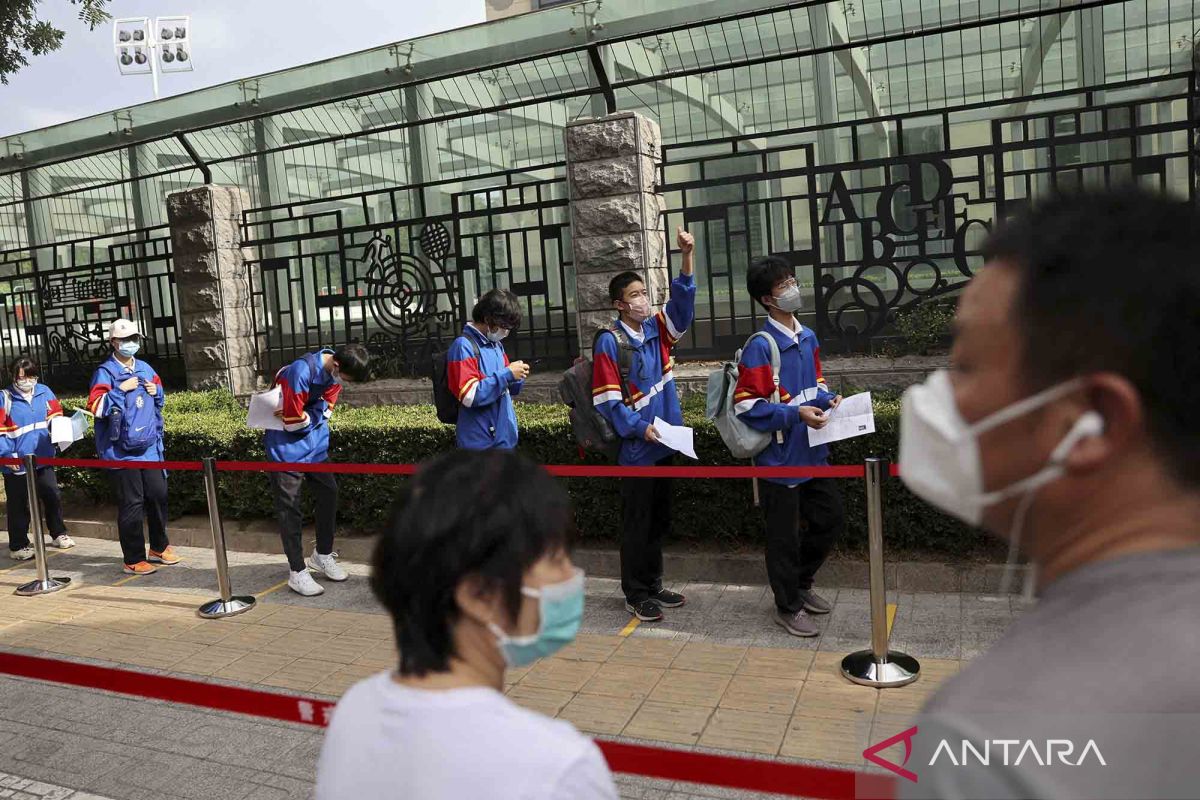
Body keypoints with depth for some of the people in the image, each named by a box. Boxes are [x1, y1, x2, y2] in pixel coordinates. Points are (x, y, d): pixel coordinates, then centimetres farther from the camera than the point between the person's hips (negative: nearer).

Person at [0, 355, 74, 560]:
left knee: (53, 498, 15)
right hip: (17, 465, -4)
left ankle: (58, 534, 32)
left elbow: (56, 418, 7)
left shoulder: (44, 392, 0)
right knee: (20, 506, 6)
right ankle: (18, 546, 19)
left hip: (44, 459, 4)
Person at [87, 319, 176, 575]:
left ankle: (159, 547, 28)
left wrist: (156, 391, 3)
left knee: (158, 496, 11)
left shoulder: (145, 369, 12)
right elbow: (96, 407, -17)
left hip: (149, 448, 6)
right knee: (132, 504, -2)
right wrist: (121, 389, -22)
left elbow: (160, 401, 24)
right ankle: (133, 560, 8)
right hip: (121, 451, -6)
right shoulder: (105, 372, -8)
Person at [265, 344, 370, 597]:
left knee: (329, 493, 10)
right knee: (289, 507, -1)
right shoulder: (300, 372, -28)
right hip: (287, 448, -7)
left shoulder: (335, 373, -4)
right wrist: (314, 414, -10)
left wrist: (305, 415, -17)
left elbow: (325, 411, -2)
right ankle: (297, 572, 7)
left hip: (316, 444, 7)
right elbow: (293, 423, -24)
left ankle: (322, 555, 28)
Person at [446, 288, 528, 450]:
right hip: (481, 442, -9)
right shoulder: (464, 346, -14)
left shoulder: (496, 344, 13)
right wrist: (507, 374, -21)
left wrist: (516, 378, -3)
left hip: (505, 437, 9)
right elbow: (470, 395, -23)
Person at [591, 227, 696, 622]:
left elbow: (682, 302, -4)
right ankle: (635, 594, 16)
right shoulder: (610, 342, -11)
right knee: (637, 523, 3)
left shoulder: (657, 329, 8)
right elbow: (607, 399, -14)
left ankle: (653, 585, 29)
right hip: (635, 447, -7)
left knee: (659, 520, 16)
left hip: (663, 443, 7)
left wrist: (687, 258, -17)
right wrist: (640, 428, -20)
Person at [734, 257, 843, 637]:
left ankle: (801, 583, 39)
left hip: (813, 453, 8)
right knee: (785, 536, 6)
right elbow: (747, 406, -20)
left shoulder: (808, 337, 7)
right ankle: (788, 606, 26)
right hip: (779, 458, -8)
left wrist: (828, 399, -2)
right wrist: (796, 414, -24)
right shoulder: (759, 346, -17)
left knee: (831, 519, 18)